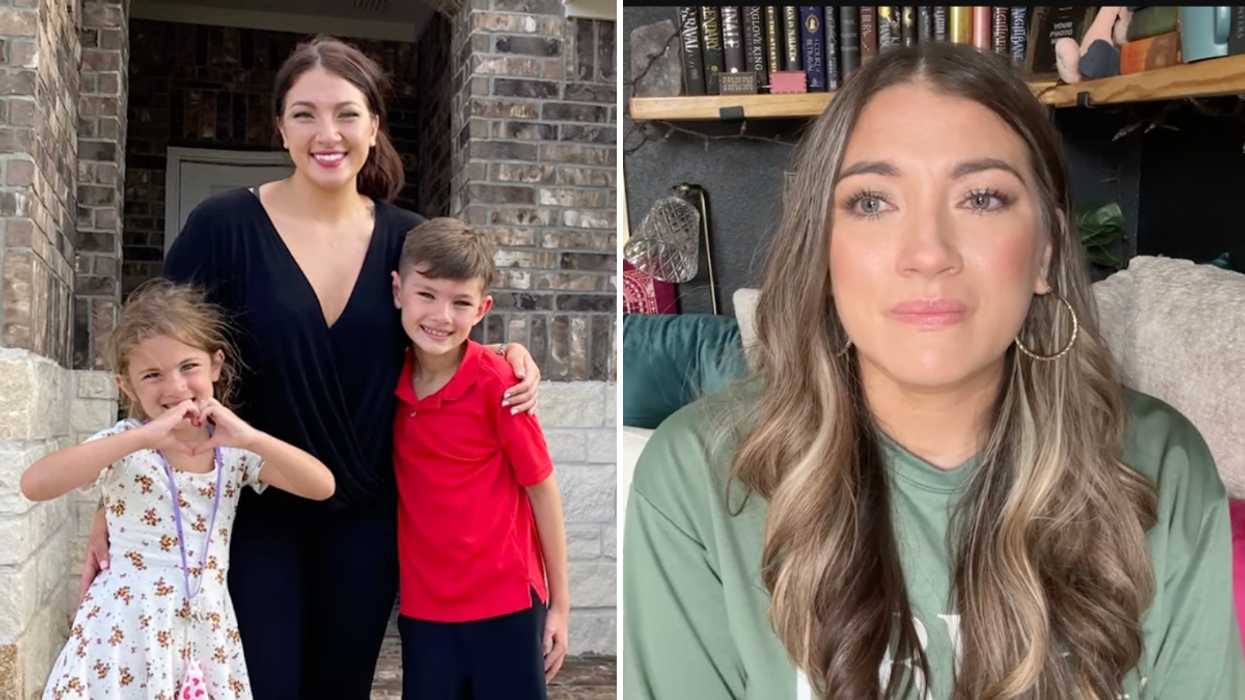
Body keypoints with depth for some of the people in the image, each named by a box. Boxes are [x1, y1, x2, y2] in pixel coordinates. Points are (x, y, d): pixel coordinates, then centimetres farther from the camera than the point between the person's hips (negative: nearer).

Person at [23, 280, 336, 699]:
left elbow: (322, 486, -10)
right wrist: (142, 436, -32)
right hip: (128, 631, -3)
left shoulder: (233, 449, 0)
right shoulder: (125, 445, -9)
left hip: (206, 632, 3)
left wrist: (252, 439, -24)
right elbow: (35, 484, -25)